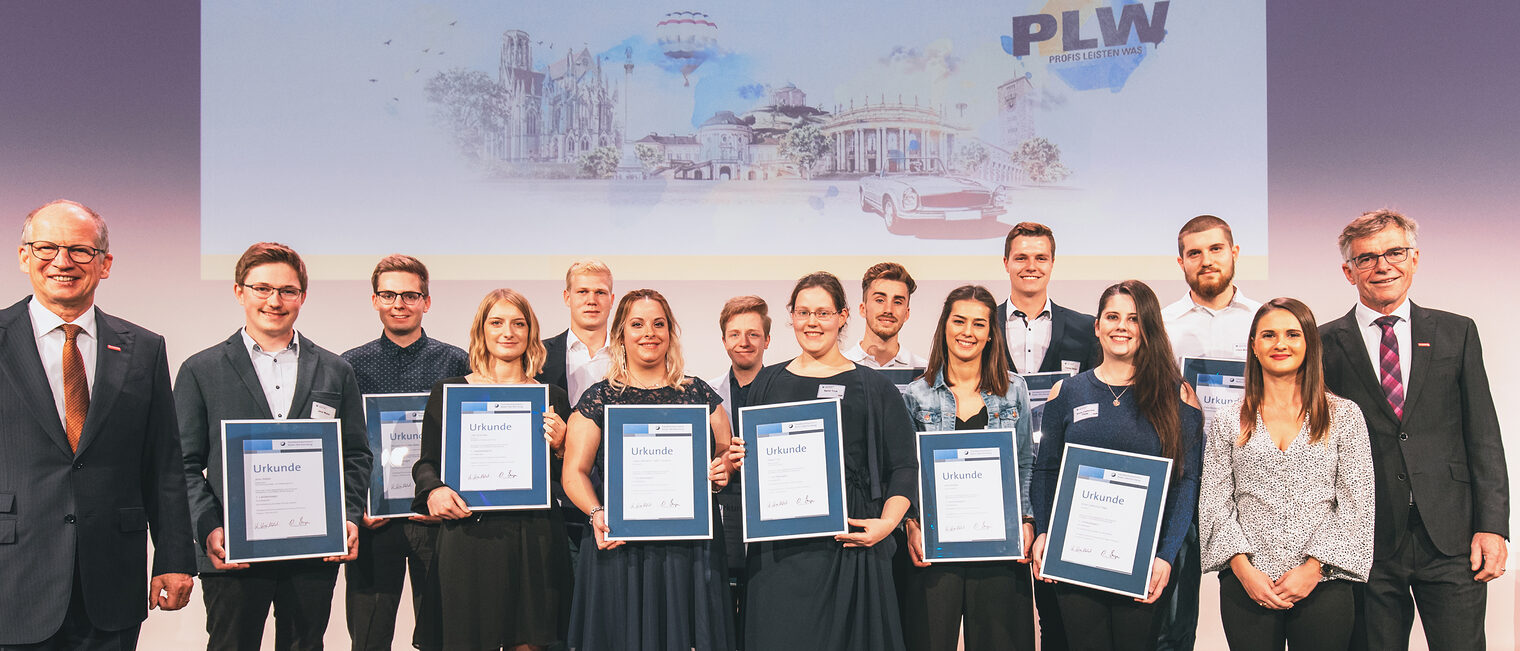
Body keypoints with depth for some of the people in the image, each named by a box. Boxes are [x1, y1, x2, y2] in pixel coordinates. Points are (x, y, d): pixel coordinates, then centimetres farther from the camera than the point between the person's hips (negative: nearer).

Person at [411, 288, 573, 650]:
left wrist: (560, 446, -7)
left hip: (536, 538, 1)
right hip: (469, 536, -1)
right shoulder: (449, 391, 7)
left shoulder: (552, 397, 10)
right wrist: (434, 491, -11)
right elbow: (426, 462, 9)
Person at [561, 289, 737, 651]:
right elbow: (575, 472, 2)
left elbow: (726, 452, 16)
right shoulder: (600, 398, 4)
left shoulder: (699, 393, 10)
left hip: (691, 547, 2)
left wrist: (724, 469, -7)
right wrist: (596, 513, -15)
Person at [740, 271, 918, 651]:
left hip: (849, 546, -2)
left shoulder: (873, 388, 5)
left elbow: (904, 467, 3)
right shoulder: (767, 385, 12)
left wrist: (887, 523, -11)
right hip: (779, 551, 2)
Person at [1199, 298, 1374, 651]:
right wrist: (1244, 570, -8)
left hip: (1323, 586, 0)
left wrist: (1314, 568, -8)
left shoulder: (1344, 415, 5)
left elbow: (1355, 505, 1)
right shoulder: (1228, 421, 7)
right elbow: (1215, 504, 4)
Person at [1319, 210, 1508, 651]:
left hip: (1451, 535, 1)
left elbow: (1483, 436, 6)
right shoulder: (1326, 344, 3)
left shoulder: (1457, 333, 9)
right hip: (1367, 542, -1)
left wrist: (1492, 526, -2)